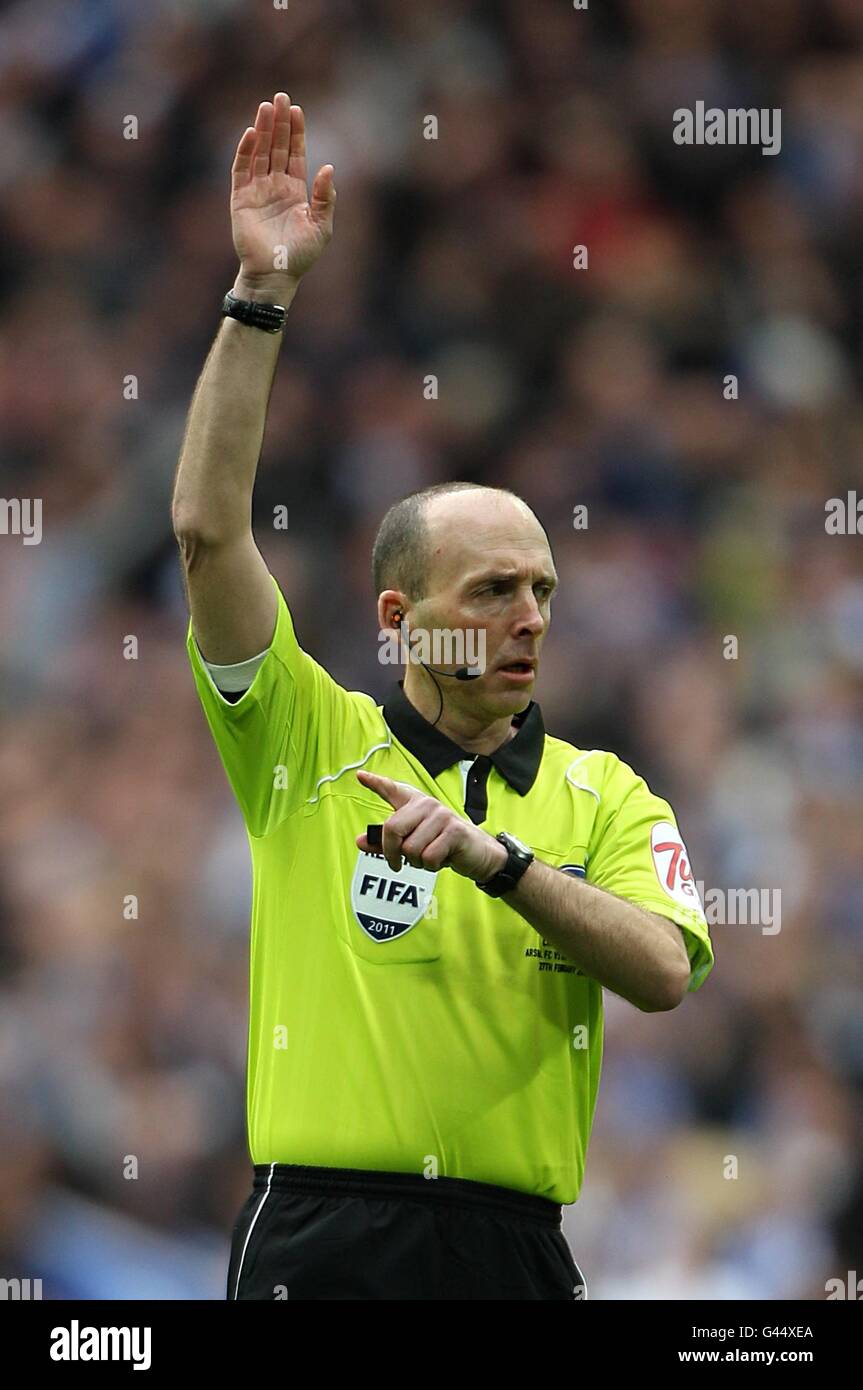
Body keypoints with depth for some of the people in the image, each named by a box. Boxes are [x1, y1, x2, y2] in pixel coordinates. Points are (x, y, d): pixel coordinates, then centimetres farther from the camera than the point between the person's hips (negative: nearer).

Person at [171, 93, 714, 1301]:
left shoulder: (606, 794, 10)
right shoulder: (310, 745, 6)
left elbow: (664, 973, -6)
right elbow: (209, 526, -3)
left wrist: (494, 856, -17)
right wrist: (260, 293, -8)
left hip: (514, 1246, 2)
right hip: (322, 1236, -2)